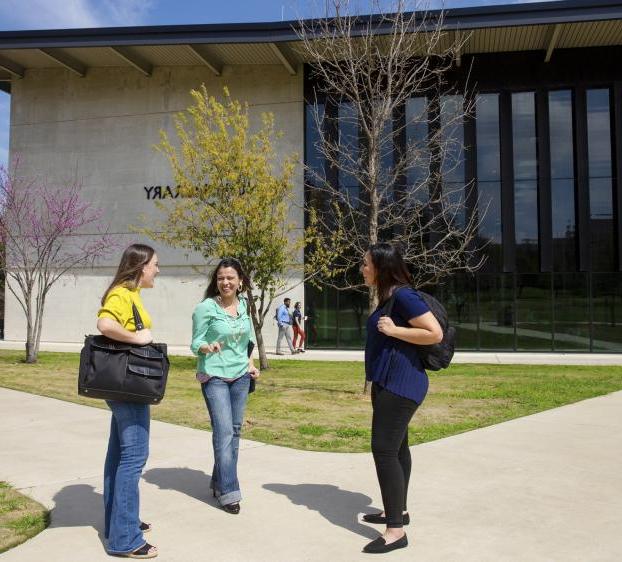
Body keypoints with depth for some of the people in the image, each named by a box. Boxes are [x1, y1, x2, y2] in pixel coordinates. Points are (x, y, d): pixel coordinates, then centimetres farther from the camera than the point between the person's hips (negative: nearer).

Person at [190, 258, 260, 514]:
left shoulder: (243, 305, 5)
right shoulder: (205, 308, -11)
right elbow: (195, 343, -8)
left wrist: (250, 363, 11)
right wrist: (207, 347, -28)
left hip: (240, 375, 6)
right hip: (214, 376, -5)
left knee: (235, 430, 9)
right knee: (224, 432, -9)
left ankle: (220, 483, 24)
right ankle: (229, 492, 0)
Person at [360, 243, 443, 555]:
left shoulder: (403, 295, -17)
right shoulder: (388, 296, 13)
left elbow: (435, 333, -21)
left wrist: (394, 330, -20)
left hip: (399, 383, -11)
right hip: (389, 383, 11)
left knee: (384, 449, -11)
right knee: (396, 447, 17)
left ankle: (396, 530, -6)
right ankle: (398, 510, 30)